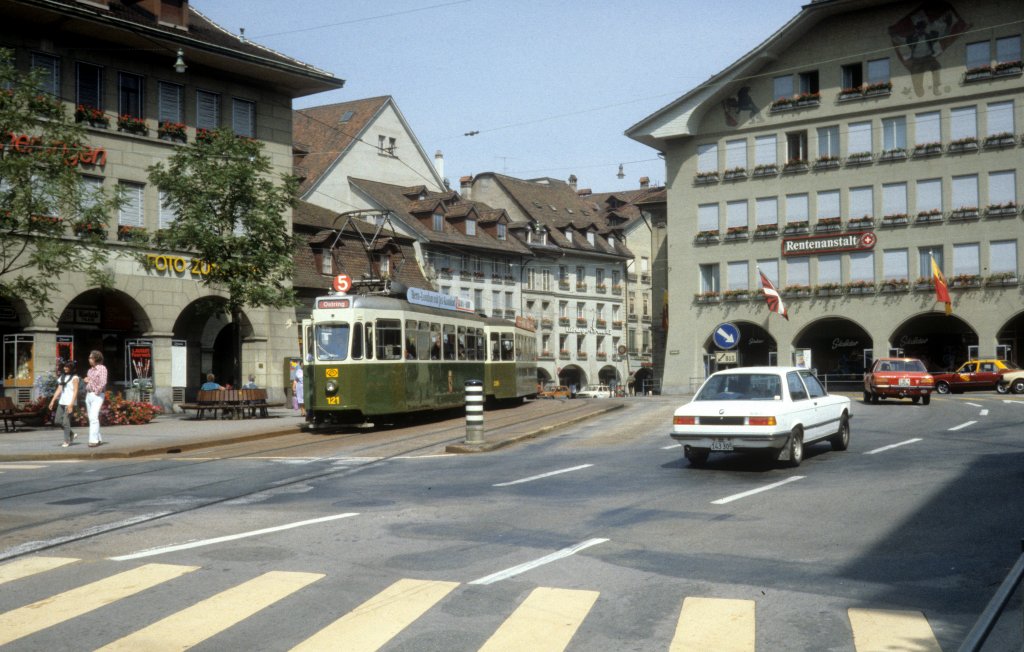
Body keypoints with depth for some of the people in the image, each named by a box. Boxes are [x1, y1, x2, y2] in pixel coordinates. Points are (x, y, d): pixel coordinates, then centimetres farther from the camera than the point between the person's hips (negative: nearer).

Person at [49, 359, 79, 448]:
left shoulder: (74, 378, -6)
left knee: (66, 422, -8)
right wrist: (52, 401, 7)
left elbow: (75, 391, -12)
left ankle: (66, 441, 1)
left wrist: (71, 404, -20)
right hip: (62, 402, 8)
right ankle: (72, 434, 21)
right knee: (57, 420, 6)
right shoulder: (62, 377, 15)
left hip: (69, 403, -7)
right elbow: (59, 390, 14)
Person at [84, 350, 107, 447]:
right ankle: (99, 439, 15)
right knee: (92, 418, 8)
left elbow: (103, 382, -20)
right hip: (88, 395, 8)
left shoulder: (102, 368, -9)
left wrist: (97, 392, -16)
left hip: (97, 396, -8)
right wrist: (86, 380, 5)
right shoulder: (90, 370, 15)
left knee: (93, 418, -16)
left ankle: (94, 440, -18)